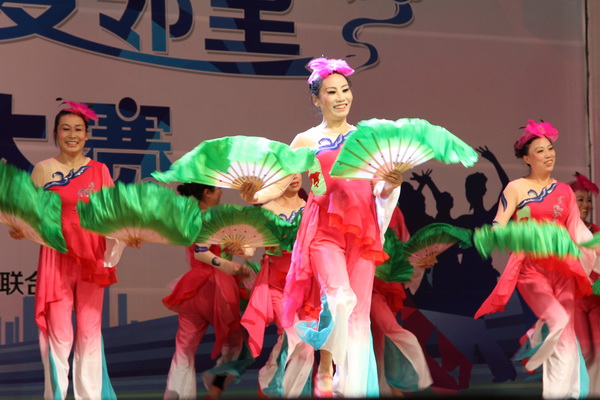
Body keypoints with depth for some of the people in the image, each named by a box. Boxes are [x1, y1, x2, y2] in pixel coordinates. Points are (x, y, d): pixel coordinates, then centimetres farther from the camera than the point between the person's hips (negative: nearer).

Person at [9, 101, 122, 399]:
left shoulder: (99, 170, 7)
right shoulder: (43, 169, 3)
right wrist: (19, 230, -19)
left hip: (92, 259, 2)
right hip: (56, 258, -1)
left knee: (90, 331, 2)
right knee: (59, 333, -3)